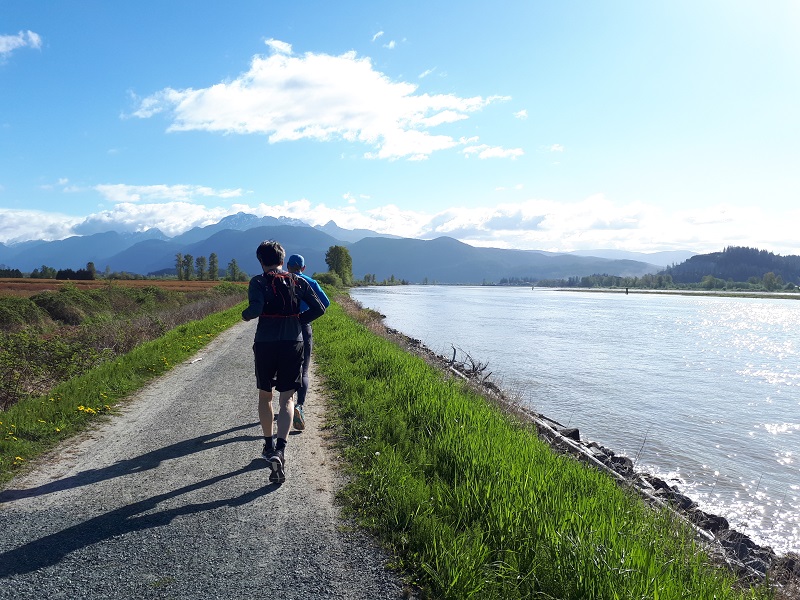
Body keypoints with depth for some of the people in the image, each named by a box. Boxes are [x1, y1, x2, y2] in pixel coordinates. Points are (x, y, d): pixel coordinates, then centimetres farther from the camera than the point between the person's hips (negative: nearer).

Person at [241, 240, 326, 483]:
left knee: (264, 395, 19)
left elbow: (256, 308, -21)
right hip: (293, 344, 1)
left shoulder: (258, 282, -5)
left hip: (265, 344, -1)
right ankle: (280, 450, -13)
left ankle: (269, 446, 29)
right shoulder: (298, 282, 5)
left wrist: (245, 314, 1)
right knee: (286, 399, 4)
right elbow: (319, 308, 0)